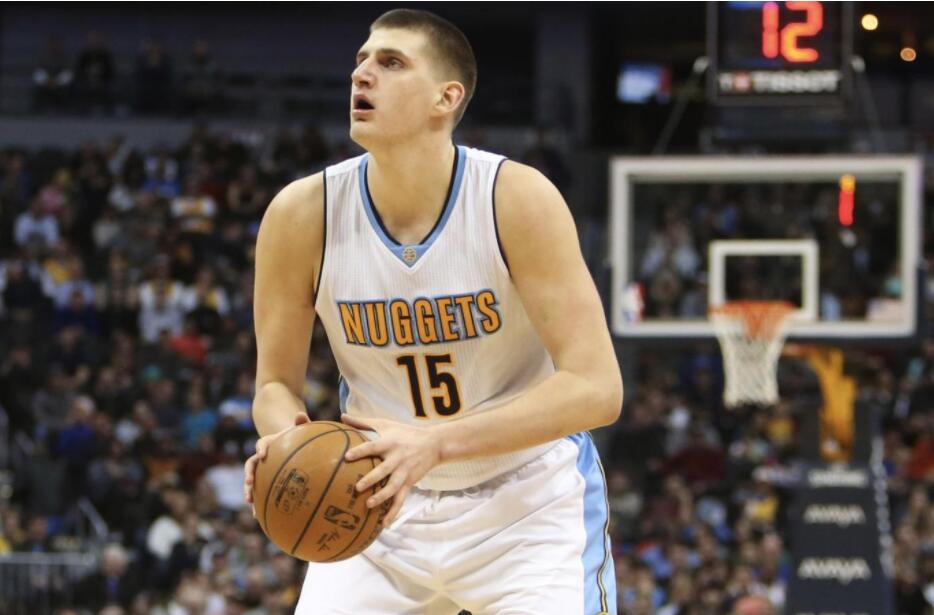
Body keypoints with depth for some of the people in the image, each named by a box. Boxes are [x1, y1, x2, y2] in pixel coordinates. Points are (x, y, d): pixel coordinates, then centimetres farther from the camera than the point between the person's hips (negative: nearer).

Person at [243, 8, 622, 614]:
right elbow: (277, 382, 1)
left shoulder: (517, 198, -20)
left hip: (528, 502, -2)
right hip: (380, 503, 3)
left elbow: (595, 388, -24)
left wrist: (434, 444, -36)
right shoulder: (303, 213, -12)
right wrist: (288, 439, -26)